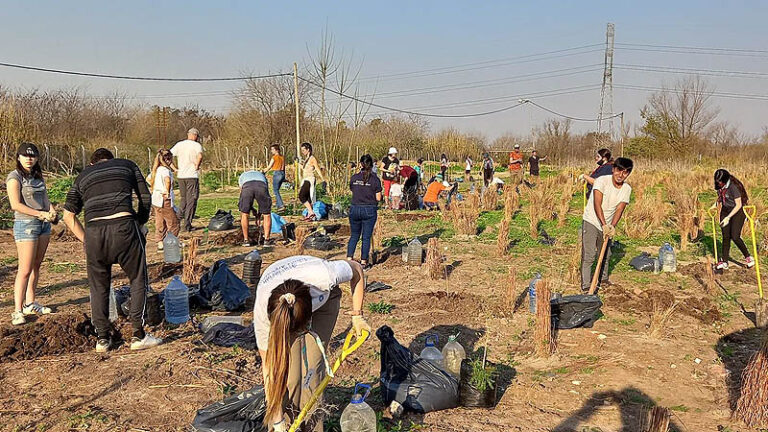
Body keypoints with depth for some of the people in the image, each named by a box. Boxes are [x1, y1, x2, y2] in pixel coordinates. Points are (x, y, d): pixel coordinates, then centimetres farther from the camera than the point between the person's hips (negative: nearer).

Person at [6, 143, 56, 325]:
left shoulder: (38, 176, 14)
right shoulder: (14, 177, -7)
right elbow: (16, 205, -15)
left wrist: (52, 211, -6)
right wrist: (40, 214, -21)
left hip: (44, 224, 7)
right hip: (26, 224, -7)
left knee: (36, 266, 12)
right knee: (25, 269, -9)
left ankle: (30, 304, 22)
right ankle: (17, 311, -4)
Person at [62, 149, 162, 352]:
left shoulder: (82, 176, 26)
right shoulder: (127, 165, 23)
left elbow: (68, 216, 20)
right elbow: (145, 198, 19)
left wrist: (86, 240, 21)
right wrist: (140, 224, 30)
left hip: (94, 230, 2)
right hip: (123, 226, -2)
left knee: (98, 286, 16)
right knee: (138, 281, 9)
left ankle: (102, 338, 21)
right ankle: (138, 336, 8)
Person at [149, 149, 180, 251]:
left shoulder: (156, 170, 9)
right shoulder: (165, 170, -17)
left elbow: (149, 179, 25)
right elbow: (167, 180, -38)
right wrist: (168, 191, -27)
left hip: (155, 200, 9)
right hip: (164, 200, -9)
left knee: (160, 223, 15)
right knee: (173, 223, 2)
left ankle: (160, 243, 19)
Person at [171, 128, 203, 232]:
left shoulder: (179, 144, 8)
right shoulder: (197, 145, -6)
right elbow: (200, 156, -27)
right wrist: (197, 166, -12)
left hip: (181, 176, 4)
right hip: (192, 176, -4)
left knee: (184, 198, 23)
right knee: (191, 200, 2)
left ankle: (182, 218, 19)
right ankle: (187, 225, 0)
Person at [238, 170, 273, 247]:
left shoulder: (242, 176, 42)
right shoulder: (262, 175, 44)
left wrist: (254, 212, 37)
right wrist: (259, 215, 43)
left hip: (247, 187, 0)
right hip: (261, 186, 1)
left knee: (244, 214, 18)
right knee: (267, 214, 17)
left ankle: (246, 240, 21)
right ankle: (267, 239, 19)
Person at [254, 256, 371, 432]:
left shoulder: (323, 276, -43)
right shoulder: (262, 310, -39)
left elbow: (357, 269, -18)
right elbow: (269, 367, -28)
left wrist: (357, 315, -14)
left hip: (323, 299, 0)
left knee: (312, 364, -16)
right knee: (285, 369, -18)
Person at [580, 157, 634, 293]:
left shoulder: (627, 189, -3)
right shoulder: (602, 181, -19)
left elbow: (619, 209, -9)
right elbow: (597, 205, -26)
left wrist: (612, 226, -23)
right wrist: (604, 225, -32)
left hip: (607, 225, 6)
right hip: (591, 221, -5)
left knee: (605, 254, 17)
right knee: (589, 255, -10)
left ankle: (603, 279, 38)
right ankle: (586, 286, -6)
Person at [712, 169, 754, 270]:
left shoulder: (733, 187, -24)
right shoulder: (720, 186, -2)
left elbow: (738, 205, -20)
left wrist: (728, 217, -23)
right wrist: (715, 205, -1)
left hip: (737, 212, -6)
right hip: (725, 211, 6)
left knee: (735, 237, -12)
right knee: (726, 237, 4)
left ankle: (748, 257, 9)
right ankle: (724, 262, 7)